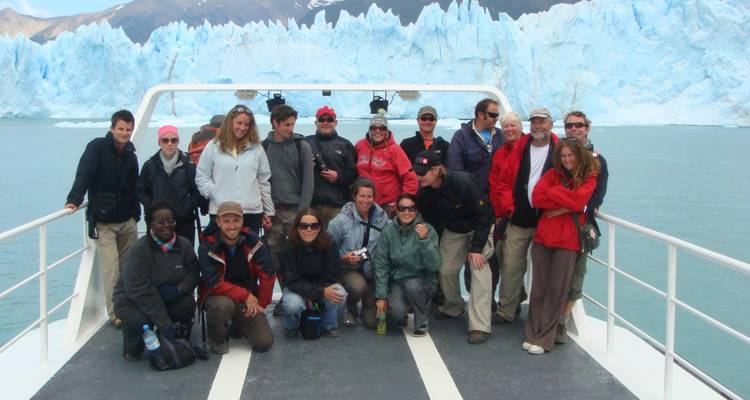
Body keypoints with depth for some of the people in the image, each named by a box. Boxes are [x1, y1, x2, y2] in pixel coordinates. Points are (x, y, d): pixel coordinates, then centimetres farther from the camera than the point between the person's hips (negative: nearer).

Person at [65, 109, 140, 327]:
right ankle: (115, 313, -6)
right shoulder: (97, 147, -6)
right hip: (103, 221, -5)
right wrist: (74, 200, -29)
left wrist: (136, 213, 15)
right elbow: (84, 175, -16)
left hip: (127, 221, 5)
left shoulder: (130, 155, 12)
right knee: (111, 267, -11)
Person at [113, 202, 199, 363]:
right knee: (139, 320, -35)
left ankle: (180, 337, 5)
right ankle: (133, 348, 0)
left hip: (168, 298, 4)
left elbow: (193, 274, -2)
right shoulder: (138, 251, -23)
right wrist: (165, 324, -34)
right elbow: (140, 290, -30)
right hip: (132, 299, -4)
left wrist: (178, 289, -28)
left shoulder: (184, 245, -6)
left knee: (188, 303, -25)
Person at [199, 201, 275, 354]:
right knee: (223, 305, -39)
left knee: (265, 342, -11)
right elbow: (214, 283, -22)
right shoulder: (207, 247, -16)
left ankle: (238, 324, 23)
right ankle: (217, 338, -5)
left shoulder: (253, 241, -8)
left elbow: (267, 275, -5)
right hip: (217, 295, -3)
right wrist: (245, 295, -24)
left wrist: (261, 303, -6)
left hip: (248, 300, 3)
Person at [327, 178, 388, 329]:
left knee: (373, 322, -2)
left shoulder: (382, 218, -4)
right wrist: (344, 258, -22)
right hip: (348, 269, -2)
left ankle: (368, 305, 37)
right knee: (358, 286, -37)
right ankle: (350, 308, 0)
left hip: (373, 271, 2)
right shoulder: (340, 221, -11)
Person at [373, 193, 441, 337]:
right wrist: (381, 296, -5)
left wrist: (424, 240, -29)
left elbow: (434, 265, -17)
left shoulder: (427, 229, -10)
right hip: (397, 281, 1)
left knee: (412, 285, -34)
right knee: (396, 311, -27)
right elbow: (381, 265, -2)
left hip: (423, 281, -1)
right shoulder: (388, 231, -5)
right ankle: (401, 317, 12)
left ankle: (421, 322, -5)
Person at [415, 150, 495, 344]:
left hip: (478, 228, -6)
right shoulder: (424, 191, -18)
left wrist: (476, 248, -27)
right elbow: (428, 220, -2)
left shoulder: (462, 182, -35)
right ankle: (454, 307, 33)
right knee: (445, 269, 3)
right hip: (452, 231, 6)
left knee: (479, 269, -19)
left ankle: (480, 326, -18)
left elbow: (483, 215, -28)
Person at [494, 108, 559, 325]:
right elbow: (503, 181, 6)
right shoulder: (519, 149, 6)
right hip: (519, 220, 2)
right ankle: (506, 311, 14)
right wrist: (508, 207, -4)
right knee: (511, 266, 2)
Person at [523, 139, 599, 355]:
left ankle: (544, 339, 7)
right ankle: (532, 334, 13)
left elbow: (578, 200, -14)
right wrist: (566, 204, -10)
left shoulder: (589, 179, 4)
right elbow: (536, 198, -3)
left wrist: (552, 192, -5)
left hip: (568, 239, -2)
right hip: (544, 235, 2)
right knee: (538, 287, 5)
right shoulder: (553, 174, 11)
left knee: (557, 289, 1)